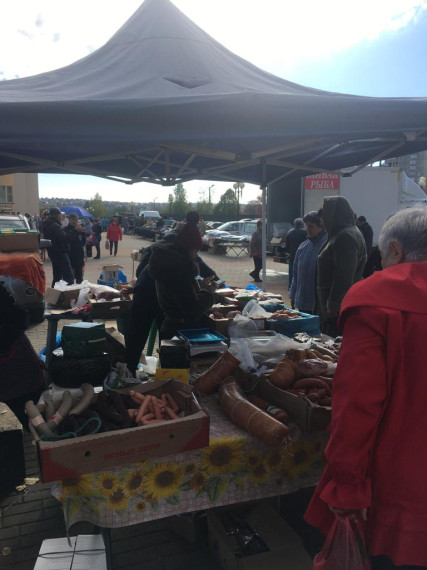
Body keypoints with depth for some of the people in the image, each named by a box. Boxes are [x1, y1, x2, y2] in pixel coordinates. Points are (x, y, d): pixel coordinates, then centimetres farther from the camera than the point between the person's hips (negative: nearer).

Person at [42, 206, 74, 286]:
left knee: (57, 276, 17)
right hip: (60, 253, -10)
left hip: (53, 253, 10)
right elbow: (64, 238, -22)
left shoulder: (47, 225, 14)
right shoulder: (55, 226, -17)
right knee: (69, 277, -11)